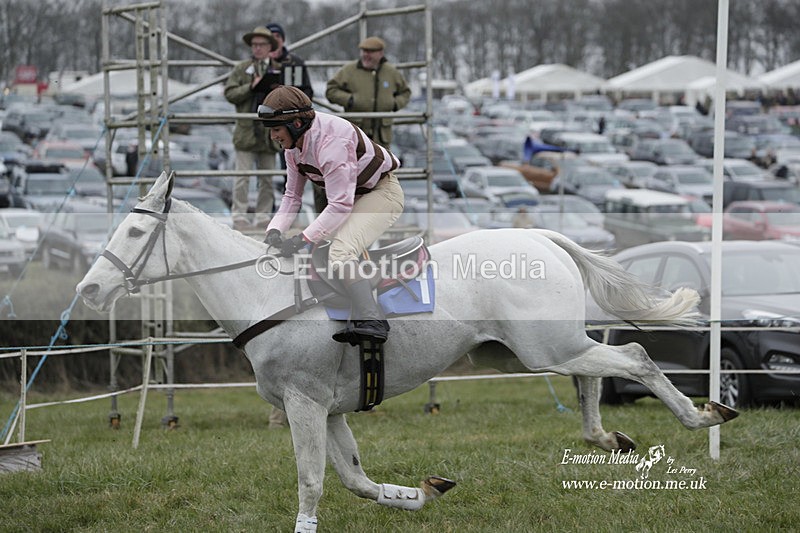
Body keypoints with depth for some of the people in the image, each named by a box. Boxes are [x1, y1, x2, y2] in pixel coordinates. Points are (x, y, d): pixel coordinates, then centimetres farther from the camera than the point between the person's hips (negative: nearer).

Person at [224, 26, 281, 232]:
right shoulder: (241, 69, 8)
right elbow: (230, 94, -1)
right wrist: (251, 87, -12)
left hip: (269, 131, 2)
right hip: (247, 130, -2)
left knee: (267, 178, 4)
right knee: (243, 176, -6)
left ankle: (263, 218, 10)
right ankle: (239, 216, -4)